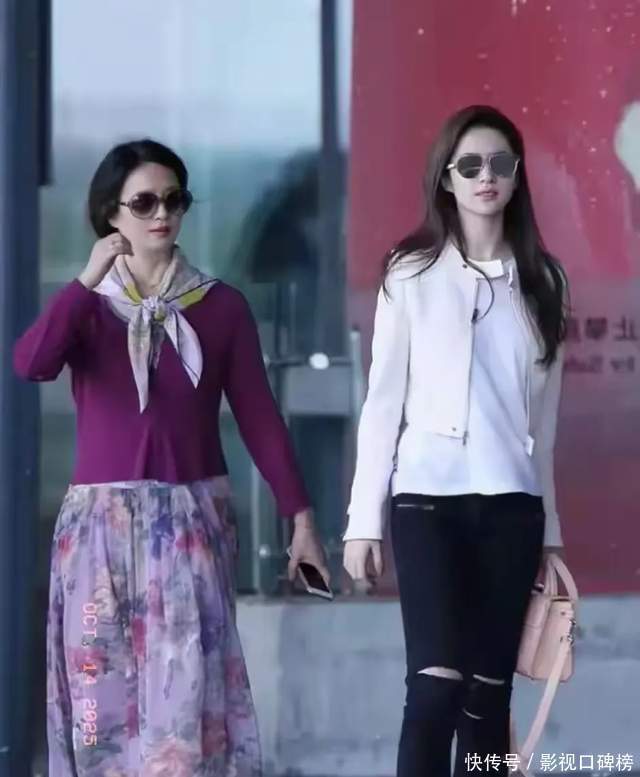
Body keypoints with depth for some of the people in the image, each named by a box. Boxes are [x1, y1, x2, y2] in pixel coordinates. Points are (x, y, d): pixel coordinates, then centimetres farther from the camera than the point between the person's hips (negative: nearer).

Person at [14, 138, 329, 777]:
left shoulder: (220, 306, 5)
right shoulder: (85, 305, 4)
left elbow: (258, 416, 4)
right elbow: (30, 364, -17)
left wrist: (300, 516, 0)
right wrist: (89, 279, -17)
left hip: (193, 519, -1)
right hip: (102, 522, 1)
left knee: (186, 685, -8)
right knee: (105, 687, 1)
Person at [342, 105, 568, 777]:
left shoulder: (540, 281, 10)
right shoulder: (412, 274, 1)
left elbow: (543, 413, 13)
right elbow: (382, 400, 1)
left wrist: (550, 527, 13)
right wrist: (364, 519, -4)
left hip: (512, 504, 3)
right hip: (429, 499, -3)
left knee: (489, 693, 2)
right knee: (437, 683, -14)